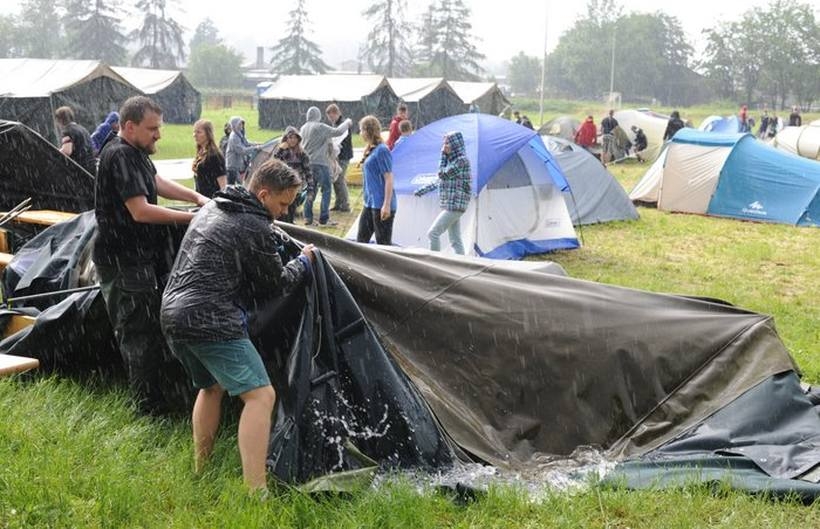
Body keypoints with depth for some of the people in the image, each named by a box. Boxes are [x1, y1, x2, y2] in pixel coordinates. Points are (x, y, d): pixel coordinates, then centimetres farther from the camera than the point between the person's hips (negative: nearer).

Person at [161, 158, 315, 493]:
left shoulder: (212, 208, 16)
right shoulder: (255, 229, -11)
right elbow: (277, 284, -1)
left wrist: (276, 241, 29)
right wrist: (303, 263, 17)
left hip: (173, 313, 10)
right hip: (211, 322, -10)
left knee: (211, 387, 28)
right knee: (260, 395, -10)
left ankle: (199, 473, 34)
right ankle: (255, 492, -17)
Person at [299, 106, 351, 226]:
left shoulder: (303, 128, 10)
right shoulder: (320, 127, -12)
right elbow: (338, 131, -12)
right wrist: (347, 122, 5)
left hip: (307, 163, 7)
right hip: (320, 162, -7)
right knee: (326, 190, -1)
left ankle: (308, 218, 9)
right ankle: (324, 218, -5)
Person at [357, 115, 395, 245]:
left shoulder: (382, 150, -14)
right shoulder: (370, 150, 12)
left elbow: (389, 179, -17)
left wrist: (387, 205, -21)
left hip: (381, 206, -10)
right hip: (370, 204, 10)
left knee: (384, 244, -2)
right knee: (361, 239, 14)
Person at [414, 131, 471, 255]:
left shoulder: (462, 160, -12)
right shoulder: (453, 160, 17)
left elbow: (443, 175, -15)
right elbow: (442, 181, 25)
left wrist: (443, 157, -4)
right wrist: (424, 190, 27)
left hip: (455, 205, -10)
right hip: (451, 206, 10)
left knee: (433, 233, -11)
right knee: (455, 240, 8)